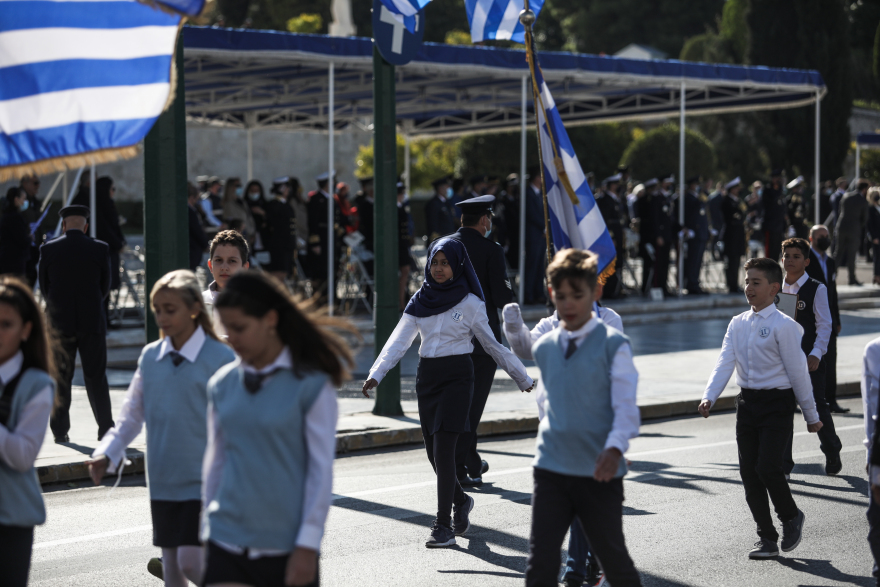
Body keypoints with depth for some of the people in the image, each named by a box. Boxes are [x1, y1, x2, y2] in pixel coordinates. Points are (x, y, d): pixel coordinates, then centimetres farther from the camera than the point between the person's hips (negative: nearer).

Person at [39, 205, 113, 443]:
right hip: (92, 321, 0)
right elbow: (105, 286, 2)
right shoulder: (100, 249, -5)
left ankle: (60, 430, 11)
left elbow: (44, 287, 3)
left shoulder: (48, 249, -5)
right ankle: (105, 427, 7)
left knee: (61, 378, 9)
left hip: (59, 322, 0)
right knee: (96, 376, 8)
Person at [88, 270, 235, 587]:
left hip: (203, 481, -5)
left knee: (191, 561, -13)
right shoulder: (150, 356, 5)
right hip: (163, 481, 5)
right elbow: (131, 416, 12)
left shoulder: (220, 357, -9)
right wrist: (106, 454, -1)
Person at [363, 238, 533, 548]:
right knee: (433, 450, 9)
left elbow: (493, 344, 3)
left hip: (457, 377, -5)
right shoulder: (420, 301, 7)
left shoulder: (469, 303, -3)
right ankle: (461, 500, 36)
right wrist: (376, 374, -11)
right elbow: (399, 341, 1)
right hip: (427, 375, 5)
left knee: (443, 449, -13)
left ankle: (444, 526, -10)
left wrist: (522, 378, 6)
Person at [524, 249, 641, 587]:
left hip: (600, 473, -3)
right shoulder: (543, 349, 8)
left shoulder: (612, 345, -6)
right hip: (551, 470, 3)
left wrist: (615, 448, -28)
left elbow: (626, 406, -13)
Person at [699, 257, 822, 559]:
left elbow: (798, 372, -7)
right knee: (749, 473, 5)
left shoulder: (784, 326, -9)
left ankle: (791, 517, 14)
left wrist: (811, 415, -2)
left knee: (767, 467, -15)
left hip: (777, 403, -6)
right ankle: (767, 539, 17)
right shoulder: (737, 324, 8)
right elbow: (724, 363, 1)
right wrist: (709, 398, -15)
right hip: (747, 401, 6)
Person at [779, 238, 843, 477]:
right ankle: (784, 463, 9)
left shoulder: (817, 289, -6)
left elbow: (824, 325, -10)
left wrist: (816, 354, -21)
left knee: (817, 408, 4)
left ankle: (832, 454, 27)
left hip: (809, 360, -4)